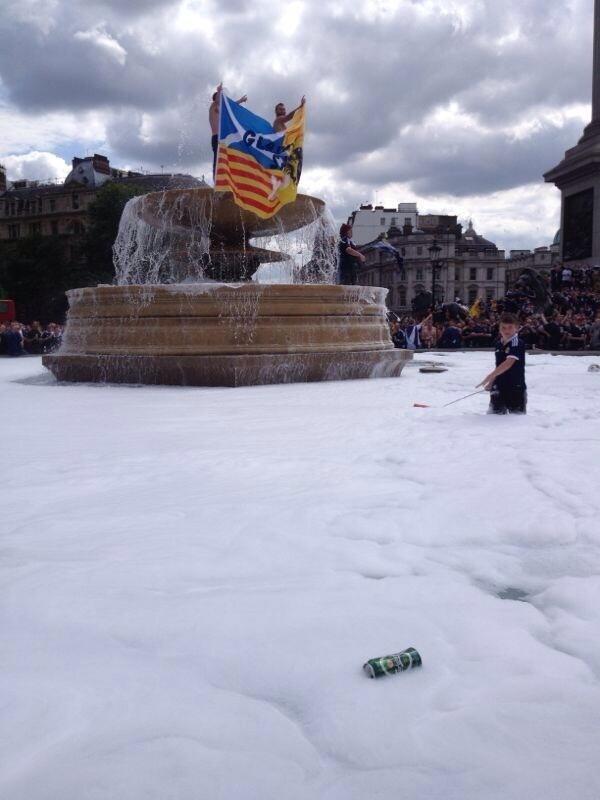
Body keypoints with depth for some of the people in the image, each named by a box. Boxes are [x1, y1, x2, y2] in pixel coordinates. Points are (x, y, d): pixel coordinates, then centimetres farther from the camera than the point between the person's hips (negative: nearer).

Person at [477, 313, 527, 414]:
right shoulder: (499, 345, 9)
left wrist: (490, 376, -34)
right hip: (499, 387, 7)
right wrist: (491, 383, 11)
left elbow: (508, 363, -28)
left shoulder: (517, 343, -15)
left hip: (516, 388, -7)